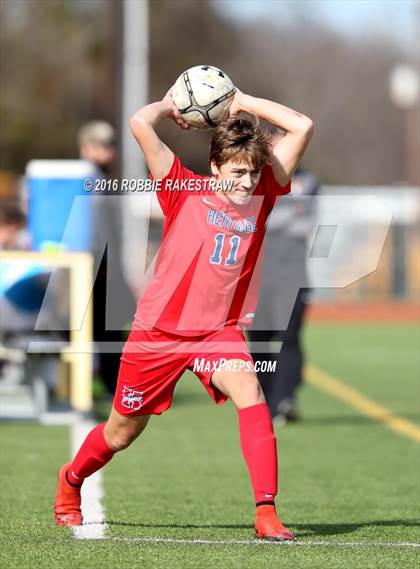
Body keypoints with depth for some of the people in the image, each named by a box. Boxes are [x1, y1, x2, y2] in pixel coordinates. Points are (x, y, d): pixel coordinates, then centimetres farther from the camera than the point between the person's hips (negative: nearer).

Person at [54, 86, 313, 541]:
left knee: (249, 392, -28)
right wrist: (169, 105, -5)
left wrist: (242, 102, -3)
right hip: (159, 330, -2)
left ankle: (266, 514, -31)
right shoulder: (185, 190, -11)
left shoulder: (262, 194, -1)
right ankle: (71, 479, 45)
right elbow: (140, 124, -23)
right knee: (120, 434, 13)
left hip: (220, 332, 2)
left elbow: (302, 127, -4)